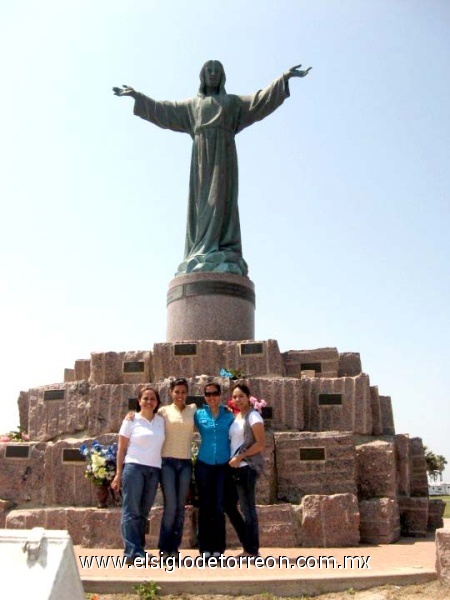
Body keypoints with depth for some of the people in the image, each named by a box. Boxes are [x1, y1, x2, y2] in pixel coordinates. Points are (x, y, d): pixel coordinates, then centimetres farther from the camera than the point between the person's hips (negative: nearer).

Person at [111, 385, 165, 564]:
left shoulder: (161, 421, 11)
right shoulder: (131, 420, 2)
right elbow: (121, 449, 2)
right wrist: (118, 473, -2)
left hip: (154, 470, 4)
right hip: (134, 467, -4)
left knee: (143, 512, 8)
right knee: (131, 511, -6)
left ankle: (138, 550, 14)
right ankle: (133, 552, -6)